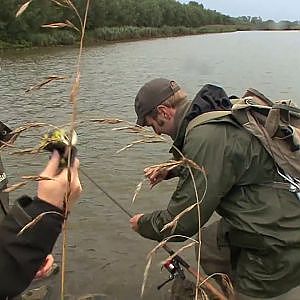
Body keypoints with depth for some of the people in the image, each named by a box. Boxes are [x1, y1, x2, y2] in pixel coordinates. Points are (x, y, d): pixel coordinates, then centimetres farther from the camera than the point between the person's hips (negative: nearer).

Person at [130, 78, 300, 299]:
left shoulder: (207, 138, -26)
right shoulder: (220, 115, 2)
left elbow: (181, 223, -20)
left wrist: (143, 224, -1)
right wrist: (170, 169, 17)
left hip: (277, 250, -9)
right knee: (209, 244, 19)